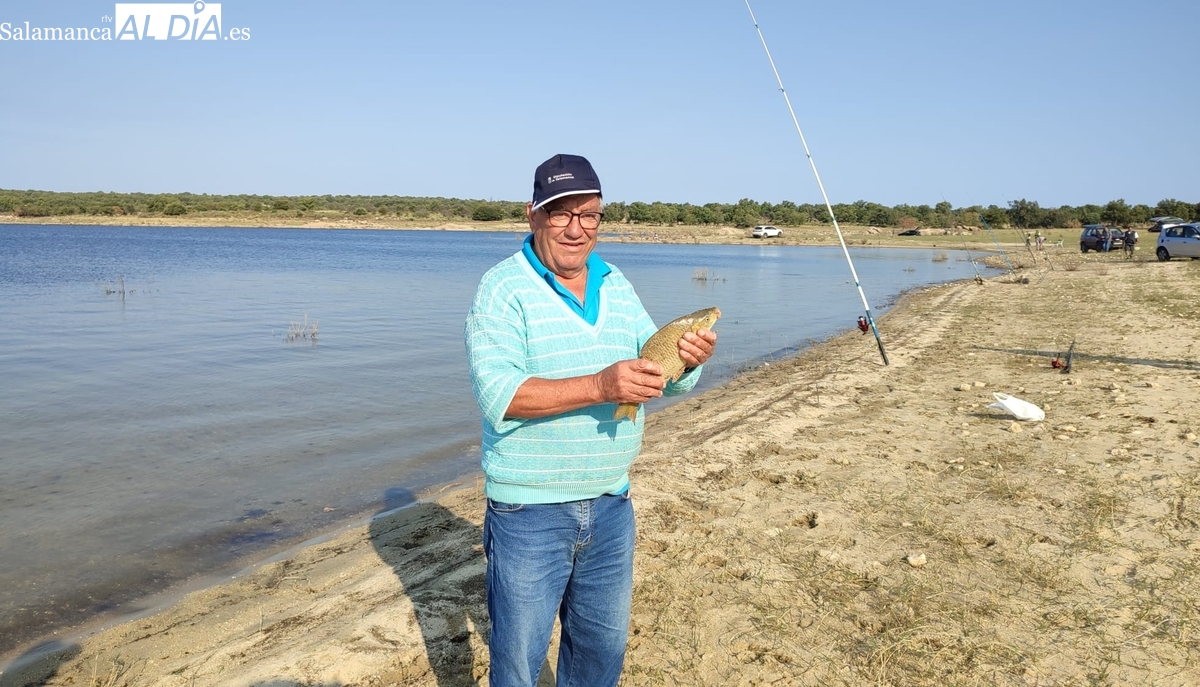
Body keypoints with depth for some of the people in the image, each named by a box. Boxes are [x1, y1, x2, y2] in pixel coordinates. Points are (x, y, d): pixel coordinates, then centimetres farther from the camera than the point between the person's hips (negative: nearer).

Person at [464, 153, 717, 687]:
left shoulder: (617, 285, 7)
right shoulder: (503, 287, -11)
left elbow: (658, 374, 6)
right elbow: (498, 393, -23)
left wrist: (689, 361, -17)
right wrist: (599, 386, -32)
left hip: (611, 505, 6)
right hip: (529, 511, -5)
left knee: (604, 644, 22)